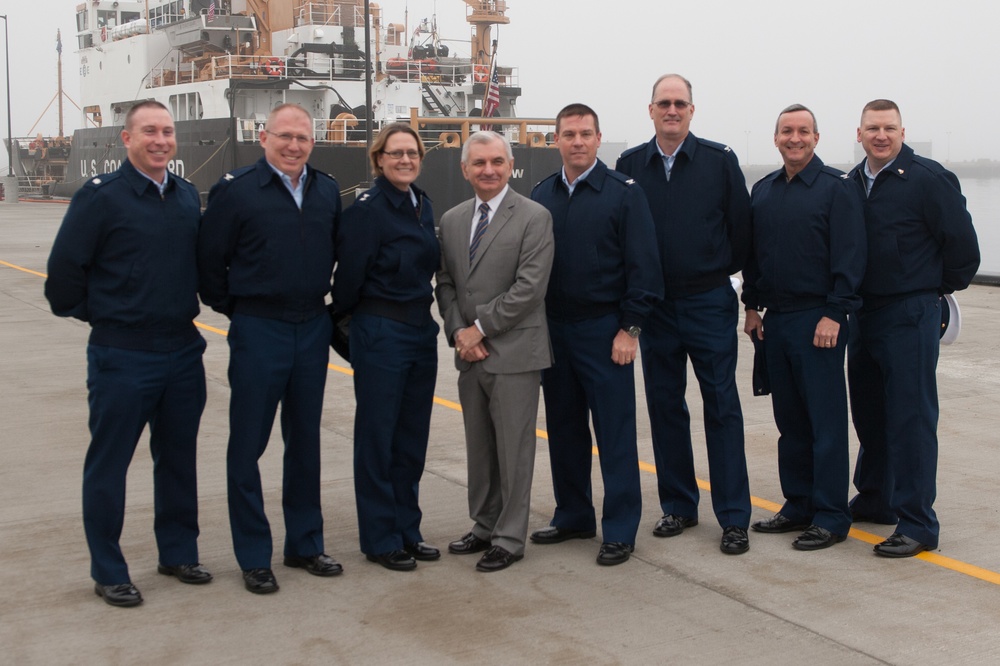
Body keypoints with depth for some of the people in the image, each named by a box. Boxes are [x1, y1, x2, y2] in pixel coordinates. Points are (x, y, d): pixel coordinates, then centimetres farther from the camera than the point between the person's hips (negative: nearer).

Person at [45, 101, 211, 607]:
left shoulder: (187, 196, 7)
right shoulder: (99, 197, -11)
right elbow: (63, 271, -9)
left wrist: (186, 306, 13)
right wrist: (92, 315, 0)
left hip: (183, 351, 6)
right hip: (122, 354, -6)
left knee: (178, 457, 15)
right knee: (108, 464, 4)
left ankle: (178, 552, 29)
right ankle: (107, 572, 16)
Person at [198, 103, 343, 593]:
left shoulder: (327, 192, 6)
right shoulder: (235, 190, -8)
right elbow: (208, 261, -4)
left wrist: (324, 299, 11)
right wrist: (233, 308, 0)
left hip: (313, 329, 4)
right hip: (258, 332, -4)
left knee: (305, 441, 13)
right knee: (248, 444, 2)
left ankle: (305, 544, 25)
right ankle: (253, 557, 12)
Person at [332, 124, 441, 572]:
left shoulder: (422, 205, 10)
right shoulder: (367, 209, -13)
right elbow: (349, 277, -11)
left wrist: (424, 316, 13)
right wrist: (342, 317, 1)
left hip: (421, 330, 7)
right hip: (380, 334, -7)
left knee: (412, 437, 13)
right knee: (377, 437, 3)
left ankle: (406, 530, 24)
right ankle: (380, 540, 13)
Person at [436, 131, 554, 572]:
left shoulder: (534, 218, -7)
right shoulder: (452, 220, 12)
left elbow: (529, 288, -14)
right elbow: (445, 284, 12)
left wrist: (480, 328, -13)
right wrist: (458, 332, -4)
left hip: (514, 353, -6)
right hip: (470, 354, 6)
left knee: (513, 450, 1)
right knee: (479, 448, 14)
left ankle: (509, 539, 10)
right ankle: (484, 527, 27)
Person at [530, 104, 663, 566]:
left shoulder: (623, 193, -5)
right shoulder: (542, 195, 8)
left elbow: (643, 265, -7)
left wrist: (630, 328, -12)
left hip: (604, 330, -5)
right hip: (553, 329, 5)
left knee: (615, 433, 0)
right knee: (564, 430, 13)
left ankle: (620, 531, 8)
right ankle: (573, 516, 26)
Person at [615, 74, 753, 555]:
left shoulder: (720, 161, -3)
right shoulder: (629, 166, 2)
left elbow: (740, 227, 2)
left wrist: (722, 272, 6)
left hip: (710, 304, -2)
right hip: (654, 306, 3)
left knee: (722, 407, 0)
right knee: (664, 407, 10)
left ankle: (734, 517, 5)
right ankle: (678, 505, 22)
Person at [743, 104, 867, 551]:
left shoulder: (837, 188, -6)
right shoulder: (763, 191, 12)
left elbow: (849, 257, -11)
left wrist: (835, 314, -16)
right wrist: (752, 306, 11)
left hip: (818, 321, -6)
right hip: (775, 320, 6)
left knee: (826, 421, -2)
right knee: (789, 419, 12)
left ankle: (831, 517, 4)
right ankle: (798, 506, 21)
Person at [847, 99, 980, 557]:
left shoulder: (928, 179, -11)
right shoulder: (853, 183, 9)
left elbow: (962, 243, -9)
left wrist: (943, 286, 2)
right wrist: (850, 299, 13)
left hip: (909, 315, -7)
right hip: (864, 311, 7)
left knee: (910, 419, -6)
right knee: (868, 414, 16)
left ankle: (916, 525, 0)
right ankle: (874, 501, 32)